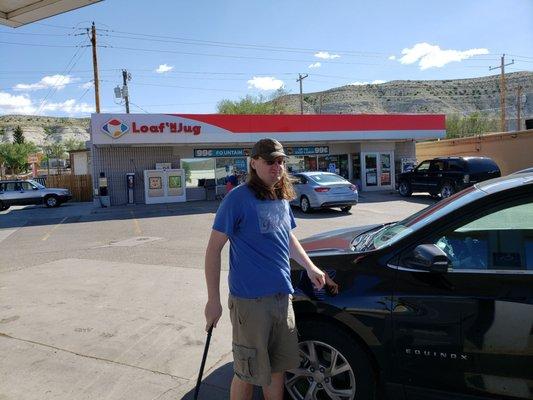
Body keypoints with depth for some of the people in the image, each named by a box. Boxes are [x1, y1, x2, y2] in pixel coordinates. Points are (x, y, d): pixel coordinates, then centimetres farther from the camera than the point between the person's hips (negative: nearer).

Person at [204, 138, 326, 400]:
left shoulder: (282, 199, 9)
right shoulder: (238, 198, -13)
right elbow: (214, 248, -13)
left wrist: (310, 267, 19)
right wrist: (213, 299, -16)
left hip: (282, 297, 7)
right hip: (250, 300, -6)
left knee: (277, 367, 19)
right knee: (247, 373, 7)